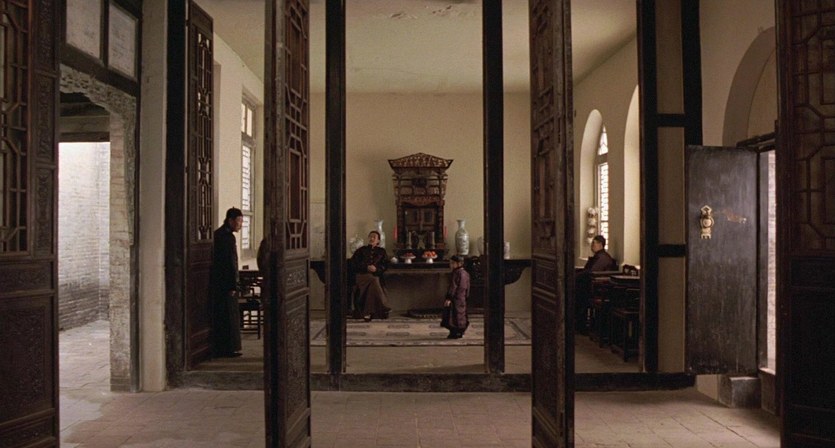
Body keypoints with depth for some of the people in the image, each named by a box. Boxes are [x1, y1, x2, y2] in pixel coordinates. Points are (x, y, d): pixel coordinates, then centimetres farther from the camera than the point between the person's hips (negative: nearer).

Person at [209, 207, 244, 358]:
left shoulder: (218, 234, 15)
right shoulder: (227, 237, -16)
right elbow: (230, 262, -19)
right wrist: (233, 285, -18)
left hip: (217, 282, 10)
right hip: (226, 283, -10)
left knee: (219, 315, 12)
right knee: (230, 315, -3)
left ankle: (219, 349, 18)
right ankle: (229, 348, 2)